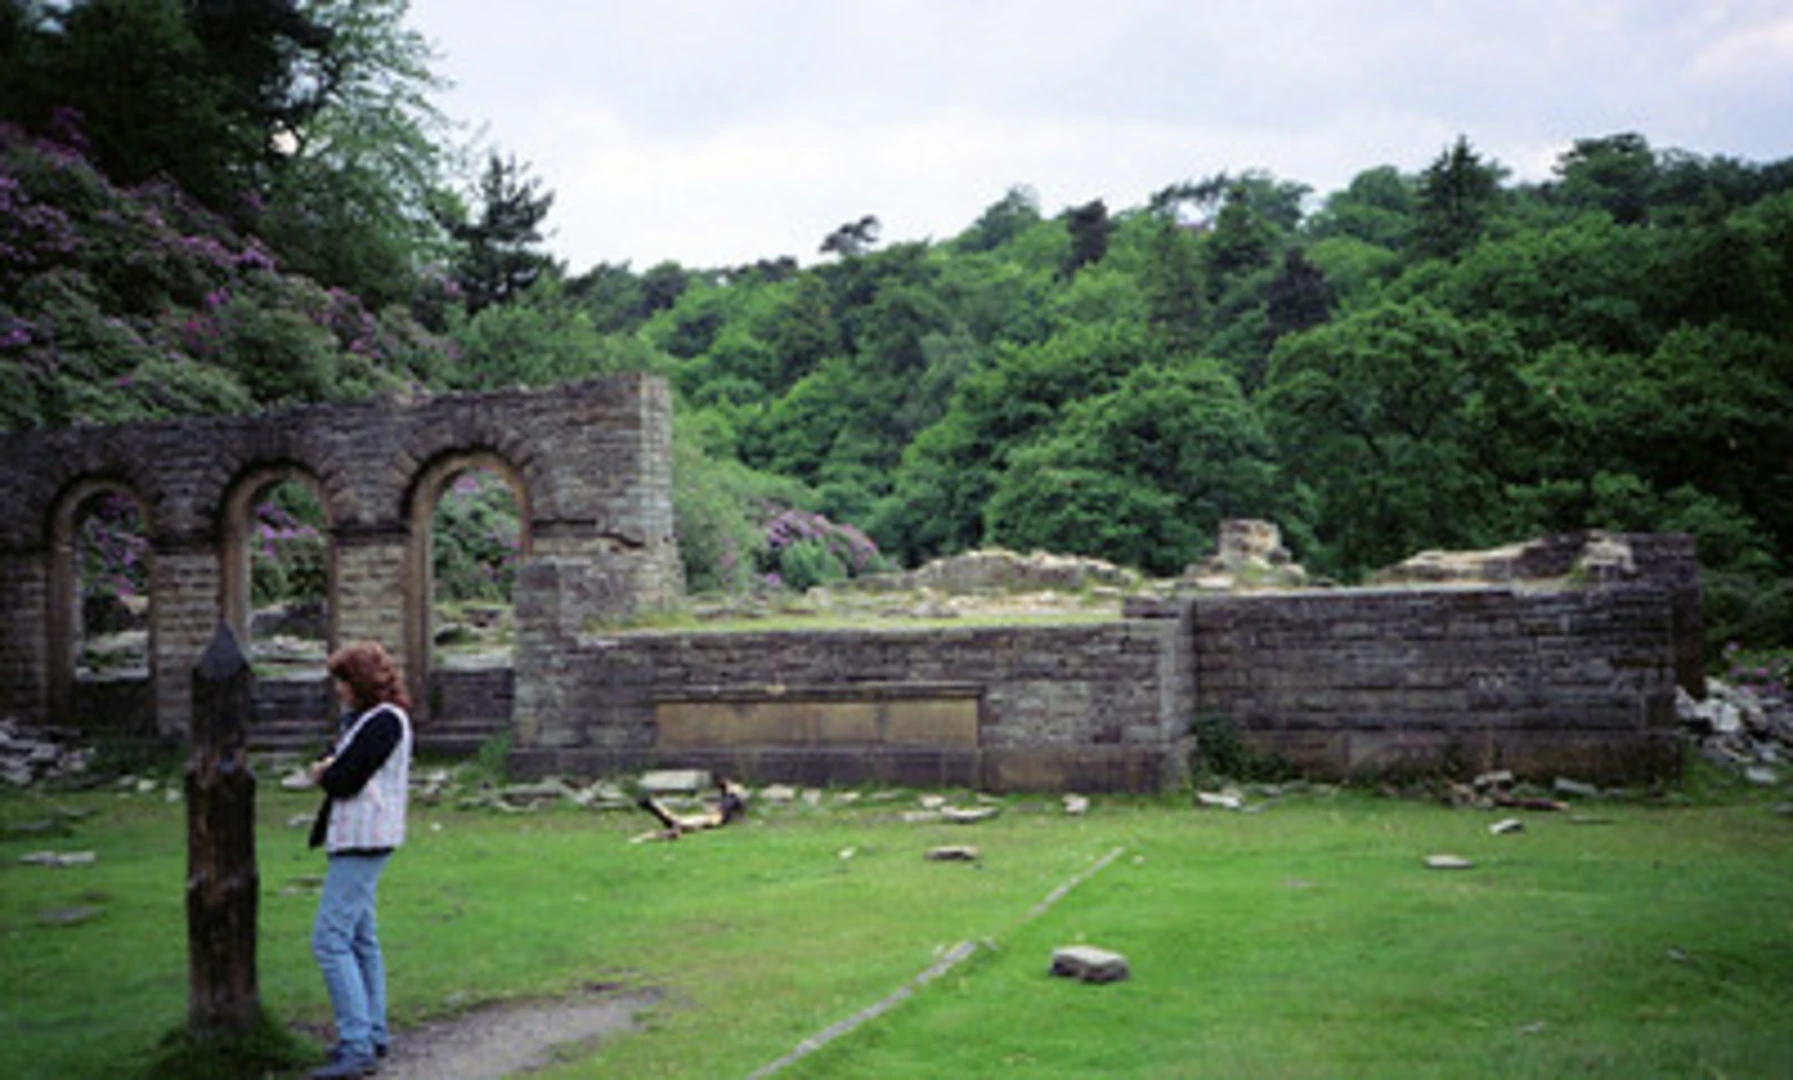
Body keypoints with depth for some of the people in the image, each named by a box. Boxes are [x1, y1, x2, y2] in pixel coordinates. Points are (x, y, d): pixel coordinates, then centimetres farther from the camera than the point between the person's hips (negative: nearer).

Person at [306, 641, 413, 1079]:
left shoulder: (384, 722, -16)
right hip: (357, 841, 11)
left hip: (362, 842, -11)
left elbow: (343, 781, -20)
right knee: (360, 939, 16)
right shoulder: (367, 718, 18)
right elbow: (333, 767, 18)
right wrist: (329, 769, -2)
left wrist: (324, 773, -1)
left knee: (330, 940, -13)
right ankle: (373, 1034, 24)